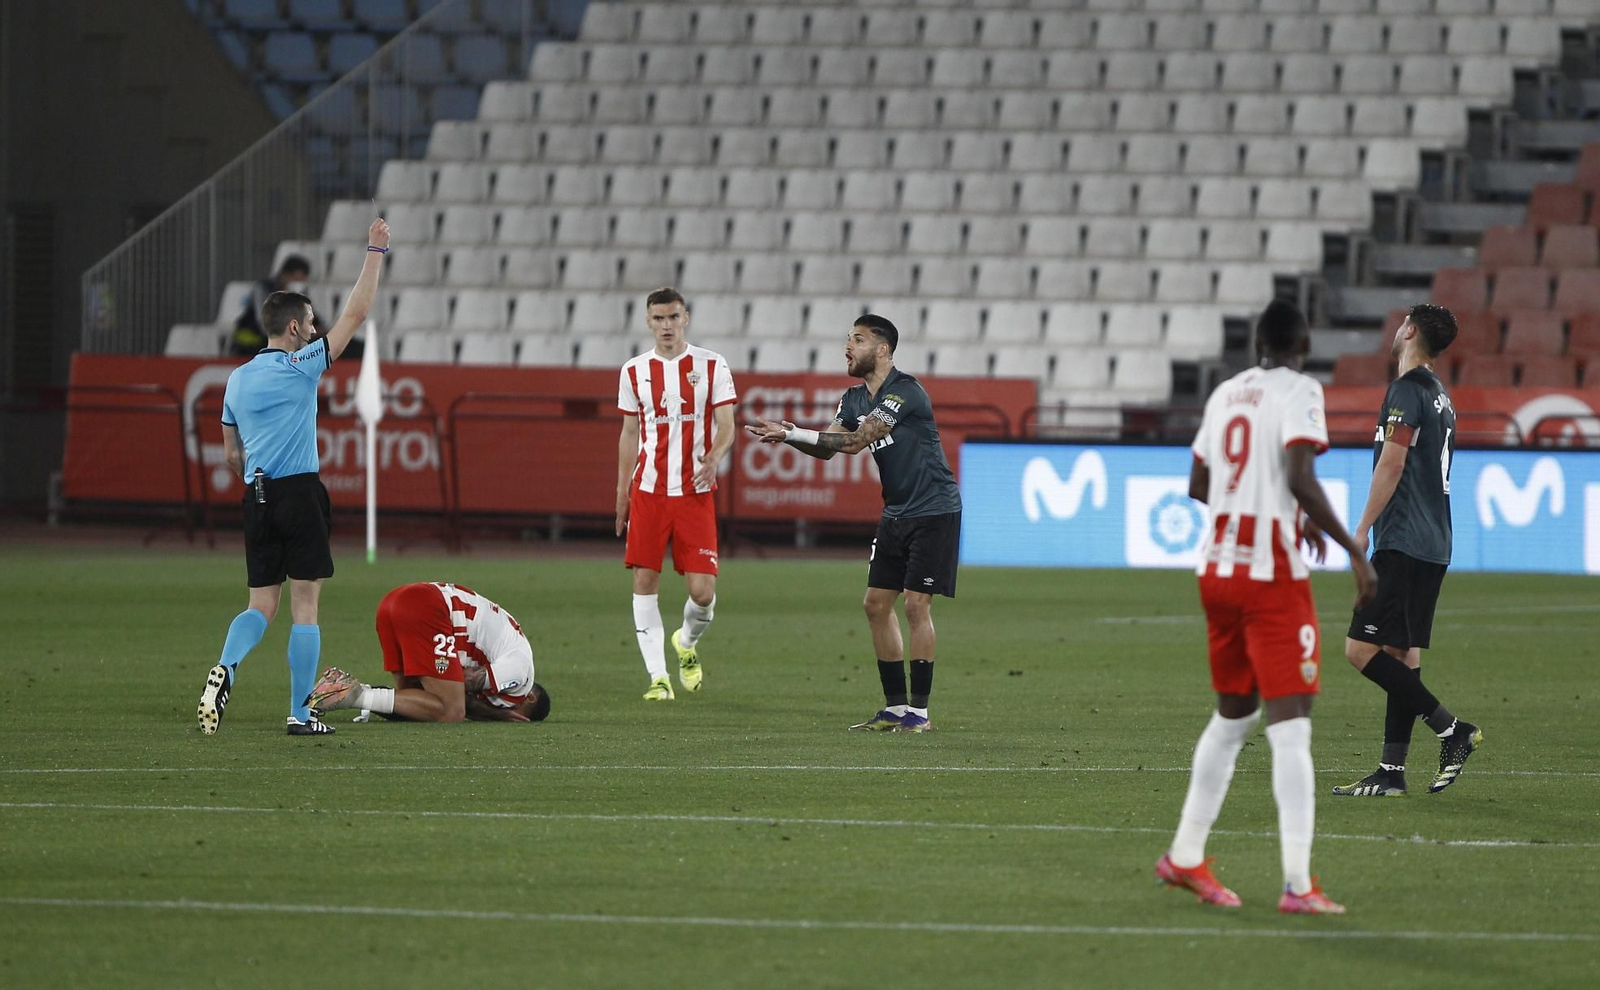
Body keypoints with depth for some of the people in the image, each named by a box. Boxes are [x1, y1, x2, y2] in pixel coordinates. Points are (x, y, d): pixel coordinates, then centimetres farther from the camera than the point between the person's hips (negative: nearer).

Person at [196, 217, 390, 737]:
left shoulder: (237, 379, 12)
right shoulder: (301, 367, -5)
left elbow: (231, 455, 19)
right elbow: (355, 314, -4)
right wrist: (375, 252, 2)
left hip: (256, 499, 6)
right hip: (300, 493, -6)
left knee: (261, 605, 8)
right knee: (305, 606, 0)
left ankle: (226, 666, -20)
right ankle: (300, 713, -1)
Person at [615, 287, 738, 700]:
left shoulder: (712, 366, 2)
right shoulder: (635, 371, 8)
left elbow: (727, 426, 0)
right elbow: (629, 434, 14)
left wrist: (714, 456, -22)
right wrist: (621, 495, 12)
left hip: (695, 492, -2)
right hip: (648, 491, 2)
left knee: (703, 590, -8)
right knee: (644, 581, -5)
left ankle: (687, 643, 25)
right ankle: (658, 676, 1)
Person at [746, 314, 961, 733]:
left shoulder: (905, 392, -20)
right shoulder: (855, 397, 8)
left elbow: (854, 442, -24)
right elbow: (827, 447, 5)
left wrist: (792, 433, -24)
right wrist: (788, 436, -14)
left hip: (934, 511, -9)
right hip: (897, 512, 9)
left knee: (916, 605, -11)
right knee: (877, 604, 6)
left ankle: (919, 711, -5)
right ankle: (896, 707, 12)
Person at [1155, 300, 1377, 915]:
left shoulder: (1226, 393, 13)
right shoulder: (1299, 391, -7)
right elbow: (1299, 479, -20)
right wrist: (1355, 552, -15)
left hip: (1217, 566, 7)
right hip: (1273, 574, -7)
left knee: (1233, 714, 21)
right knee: (1290, 726, -8)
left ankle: (1184, 858, 27)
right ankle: (1298, 885, -15)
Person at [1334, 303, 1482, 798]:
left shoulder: (1407, 389, -11)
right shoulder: (1440, 396, 18)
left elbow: (1392, 464, -16)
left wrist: (1362, 529, -13)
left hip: (1403, 545, -10)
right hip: (1432, 547, 10)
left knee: (1361, 649, -12)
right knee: (1401, 654, 8)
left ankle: (1452, 730, -12)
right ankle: (1391, 770, 6)